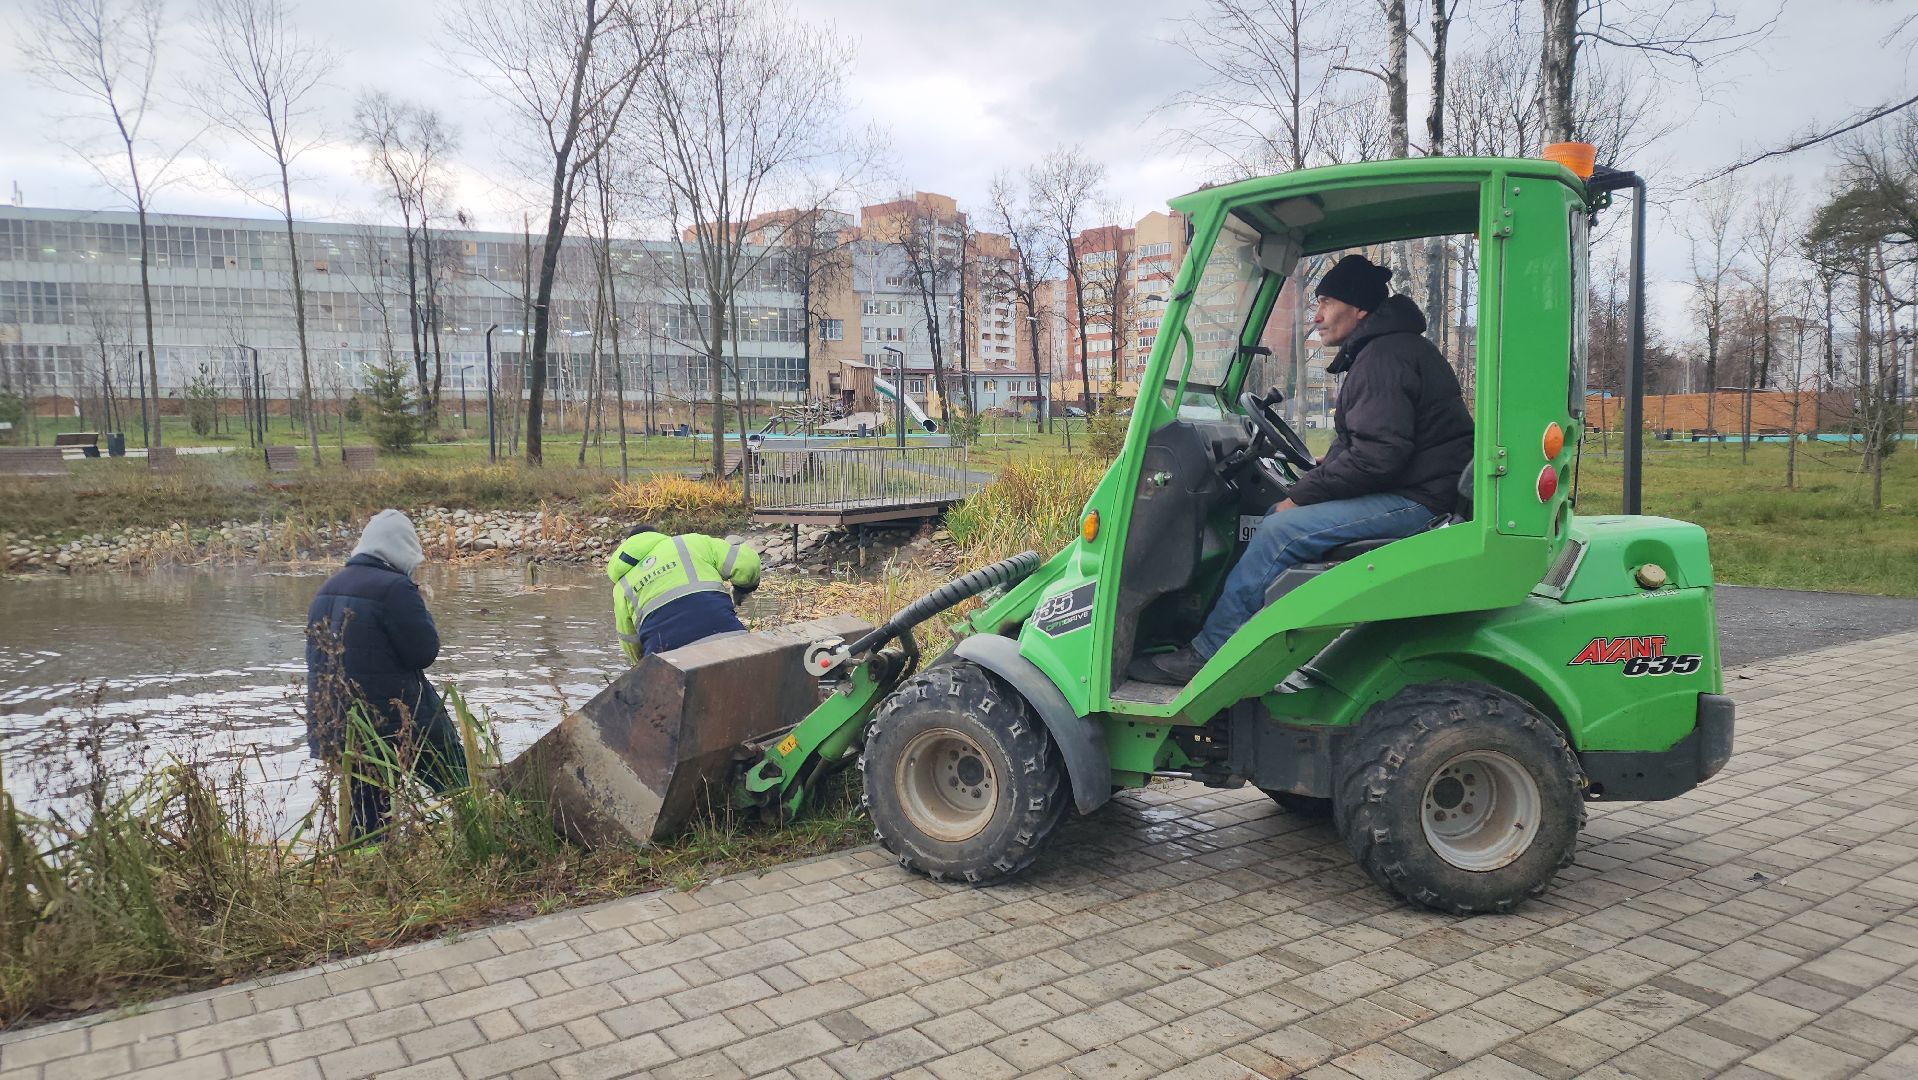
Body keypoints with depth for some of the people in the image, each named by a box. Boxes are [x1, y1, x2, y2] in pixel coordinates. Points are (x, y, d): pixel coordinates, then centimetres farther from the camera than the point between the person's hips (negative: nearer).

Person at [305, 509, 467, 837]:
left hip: (333, 723, 8)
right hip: (397, 721, -8)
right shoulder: (395, 587, -15)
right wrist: (422, 613, 1)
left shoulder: (326, 589, 12)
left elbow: (317, 656, 19)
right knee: (461, 791, 3)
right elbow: (425, 651, -13)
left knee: (361, 814, 13)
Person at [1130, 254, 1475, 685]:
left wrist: (1301, 496, -16)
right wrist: (1330, 464, 7)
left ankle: (1206, 655, -14)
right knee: (1274, 517, 6)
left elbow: (1377, 456, -25)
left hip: (1414, 499, -11)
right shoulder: (1380, 349, 19)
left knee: (1280, 531, -20)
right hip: (1407, 491, 11)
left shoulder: (1383, 357, -16)